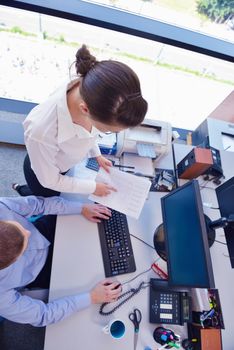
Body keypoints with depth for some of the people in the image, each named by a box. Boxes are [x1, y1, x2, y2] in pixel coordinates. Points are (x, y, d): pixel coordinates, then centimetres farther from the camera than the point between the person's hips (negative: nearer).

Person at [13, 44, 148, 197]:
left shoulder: (90, 92, -30)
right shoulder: (42, 132, -47)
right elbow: (50, 182, -26)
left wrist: (97, 155, 3)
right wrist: (93, 187, -18)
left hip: (65, 164, 5)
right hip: (43, 173, -4)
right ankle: (21, 190, 55)